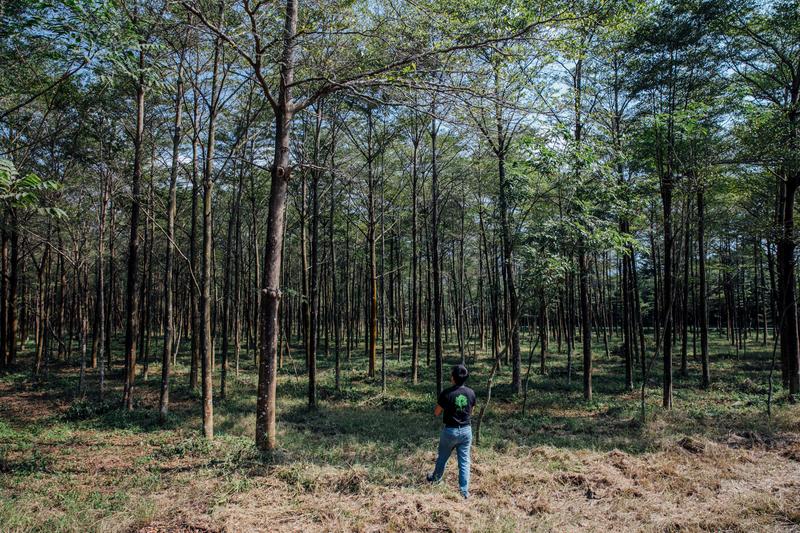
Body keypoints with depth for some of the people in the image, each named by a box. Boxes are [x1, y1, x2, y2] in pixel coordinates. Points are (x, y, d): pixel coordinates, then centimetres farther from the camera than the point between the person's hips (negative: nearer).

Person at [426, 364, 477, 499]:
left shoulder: (446, 393, -19)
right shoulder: (471, 393, -7)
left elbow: (436, 413, -8)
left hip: (450, 430, -2)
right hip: (466, 430, 2)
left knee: (442, 457, 20)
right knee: (464, 461, 9)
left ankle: (435, 478, 43)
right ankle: (464, 491, 10)